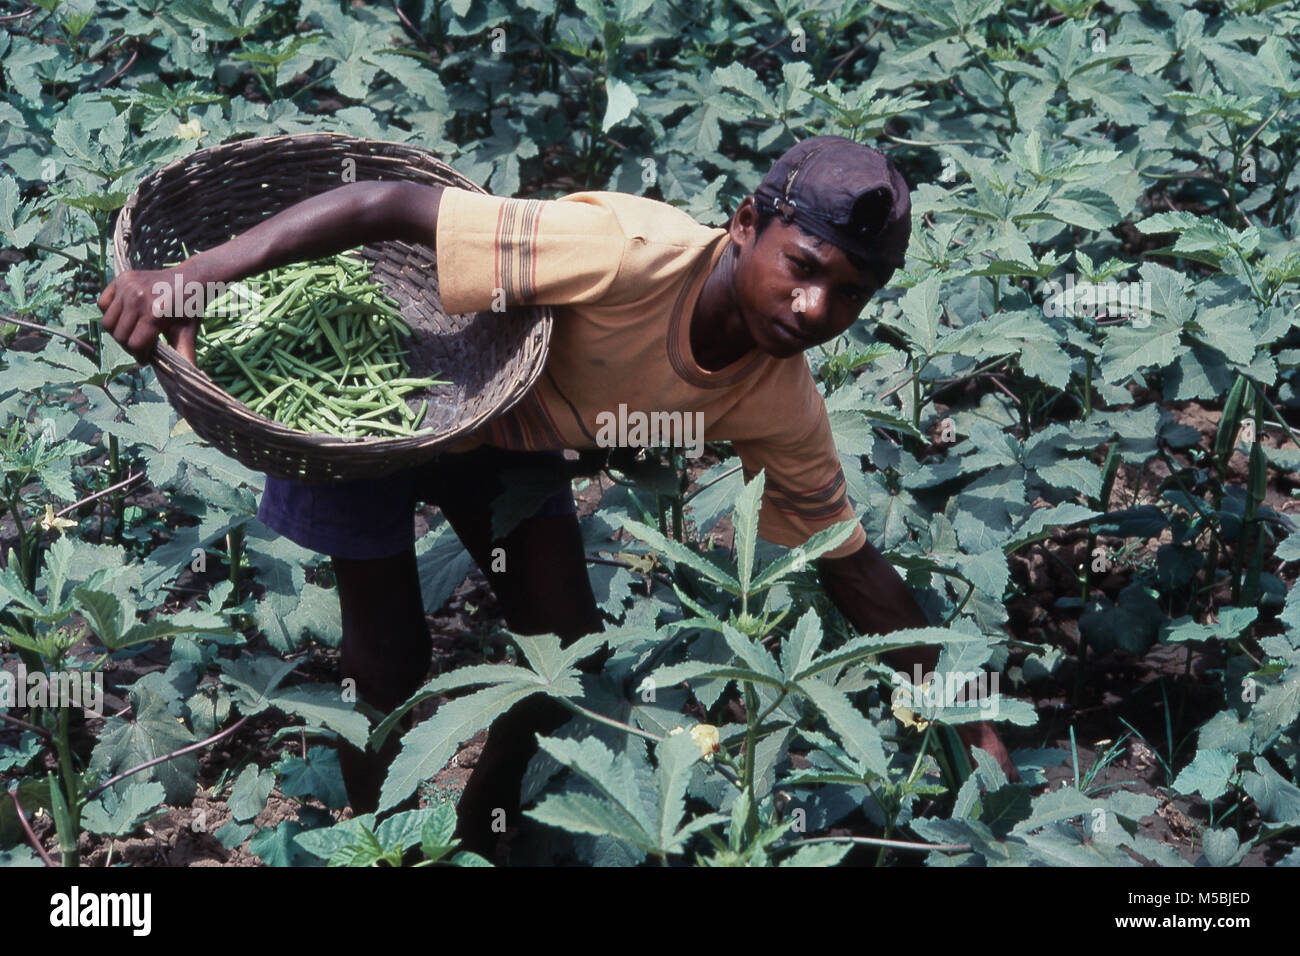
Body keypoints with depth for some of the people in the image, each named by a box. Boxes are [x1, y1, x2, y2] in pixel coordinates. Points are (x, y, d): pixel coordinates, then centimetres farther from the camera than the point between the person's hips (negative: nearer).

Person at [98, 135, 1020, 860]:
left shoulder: (782, 406, -19)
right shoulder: (631, 255, -41)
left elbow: (851, 562, -5)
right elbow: (387, 205, -43)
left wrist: (970, 724, -7)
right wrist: (189, 281, -52)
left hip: (516, 426, 6)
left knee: (570, 645, 3)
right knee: (391, 659, -2)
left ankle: (486, 822, 29)